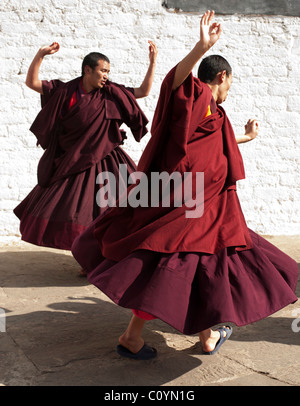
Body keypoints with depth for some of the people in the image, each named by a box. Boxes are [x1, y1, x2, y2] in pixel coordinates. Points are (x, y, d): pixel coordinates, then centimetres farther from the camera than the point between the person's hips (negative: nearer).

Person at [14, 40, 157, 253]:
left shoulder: (111, 94, -1)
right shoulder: (64, 91, -1)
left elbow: (144, 91, 4)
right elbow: (32, 82, 0)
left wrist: (153, 62, -3)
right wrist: (40, 54, -11)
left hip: (103, 162, -1)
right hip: (71, 164, 1)